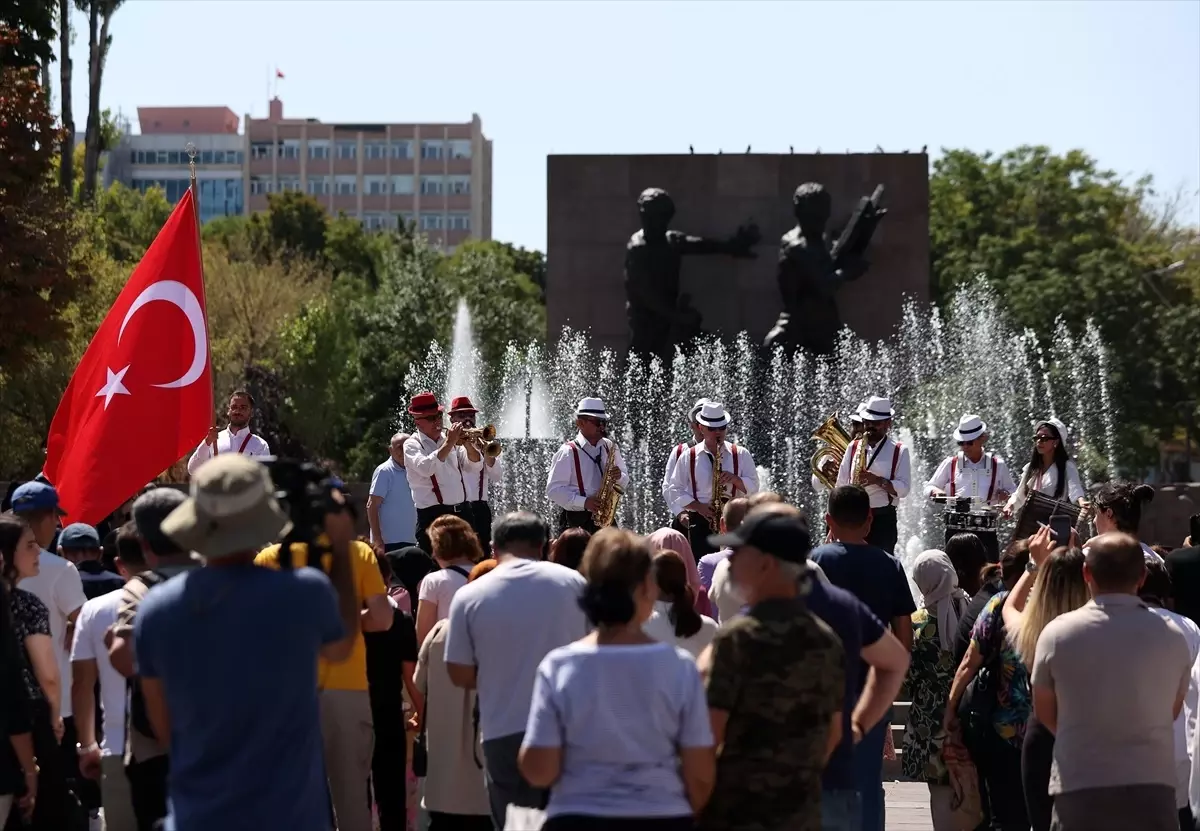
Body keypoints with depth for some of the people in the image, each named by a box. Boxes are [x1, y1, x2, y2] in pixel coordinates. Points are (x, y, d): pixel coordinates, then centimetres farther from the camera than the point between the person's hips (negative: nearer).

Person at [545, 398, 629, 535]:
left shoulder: (610, 447, 11)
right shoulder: (568, 452, -6)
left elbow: (625, 481, 20)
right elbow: (554, 490, -10)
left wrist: (619, 477, -5)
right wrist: (583, 502, -20)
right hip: (575, 520, -5)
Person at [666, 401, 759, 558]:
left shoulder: (741, 455, 8)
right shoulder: (689, 457, 7)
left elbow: (753, 488, 7)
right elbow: (676, 490, 7)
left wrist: (735, 479, -13)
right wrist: (698, 506, -8)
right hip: (700, 523, 0)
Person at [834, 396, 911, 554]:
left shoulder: (899, 451, 3)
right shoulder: (853, 447, 12)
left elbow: (903, 489, -4)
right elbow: (841, 485, 11)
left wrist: (877, 480, -19)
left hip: (883, 519, -3)